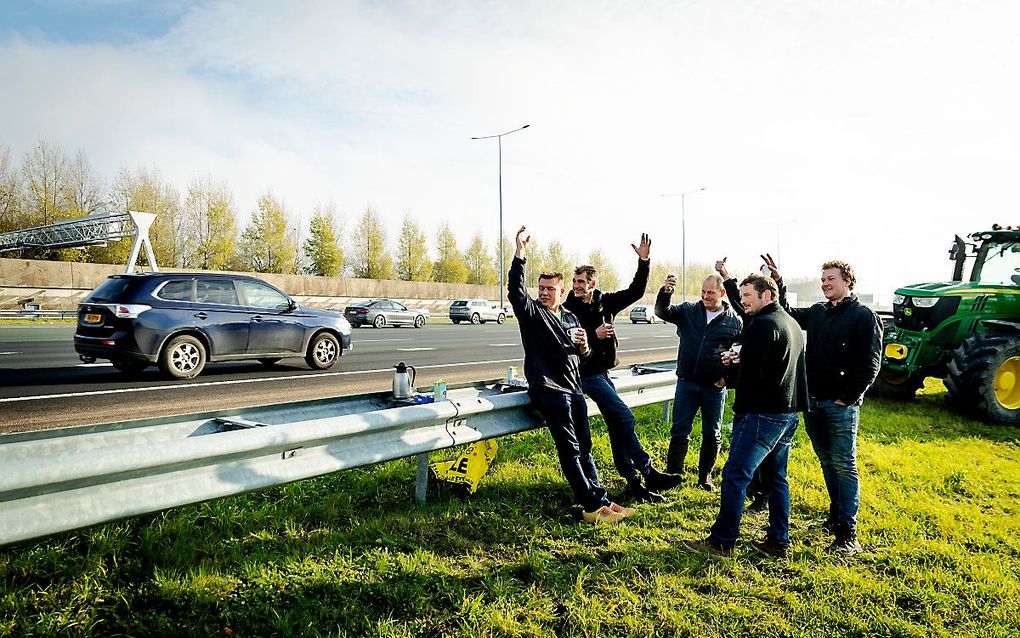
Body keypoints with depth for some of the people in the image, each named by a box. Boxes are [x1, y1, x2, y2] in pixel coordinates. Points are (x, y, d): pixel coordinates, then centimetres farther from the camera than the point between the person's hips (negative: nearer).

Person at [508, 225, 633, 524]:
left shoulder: (571, 318, 17)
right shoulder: (532, 312, -2)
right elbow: (515, 291, -23)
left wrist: (584, 348, 0)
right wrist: (519, 254, -32)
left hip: (574, 389, 7)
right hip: (549, 390, -7)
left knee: (584, 447, 12)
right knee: (569, 450, -6)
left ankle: (602, 500, 20)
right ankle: (593, 506, -2)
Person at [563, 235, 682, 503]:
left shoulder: (604, 301, 8)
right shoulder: (568, 309, -8)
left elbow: (635, 292, 10)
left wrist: (643, 261, 1)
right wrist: (593, 335, -20)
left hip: (602, 372, 7)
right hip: (587, 373, -7)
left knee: (617, 425, 7)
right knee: (624, 417, -14)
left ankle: (633, 483, 12)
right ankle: (649, 475, -6)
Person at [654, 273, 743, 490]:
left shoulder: (735, 321, -1)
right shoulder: (688, 311, 2)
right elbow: (662, 312, -11)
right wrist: (665, 292, -30)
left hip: (715, 387, 0)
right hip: (686, 383, 1)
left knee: (712, 435, 11)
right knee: (679, 431, 5)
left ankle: (705, 477, 26)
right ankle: (672, 474, 15)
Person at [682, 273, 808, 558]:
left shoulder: (763, 324, -15)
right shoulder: (791, 323, 17)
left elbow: (751, 373, -20)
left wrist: (730, 365, -1)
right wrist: (739, 362, 11)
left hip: (762, 414, -10)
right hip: (789, 413, 10)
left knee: (735, 475, -5)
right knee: (776, 477, 16)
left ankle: (722, 541, 0)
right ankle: (778, 541, 22)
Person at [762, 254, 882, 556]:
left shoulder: (863, 316, -8)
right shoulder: (817, 312, 11)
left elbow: (870, 364, -11)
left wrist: (847, 398, -14)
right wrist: (778, 282, 9)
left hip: (841, 405, -6)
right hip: (813, 401, 6)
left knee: (844, 466, -3)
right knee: (827, 462, 16)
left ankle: (847, 532, 2)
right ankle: (836, 516, 30)